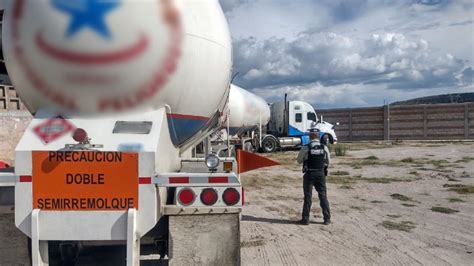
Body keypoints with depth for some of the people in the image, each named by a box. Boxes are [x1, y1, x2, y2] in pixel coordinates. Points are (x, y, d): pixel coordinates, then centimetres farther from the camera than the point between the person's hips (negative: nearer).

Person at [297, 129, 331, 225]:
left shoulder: (306, 148, -11)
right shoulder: (324, 148, -3)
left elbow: (299, 160, 0)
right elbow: (328, 161, 8)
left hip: (309, 174, -2)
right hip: (321, 174, 2)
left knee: (307, 197, 7)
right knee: (323, 196, 11)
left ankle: (305, 219, 14)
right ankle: (327, 219, 16)